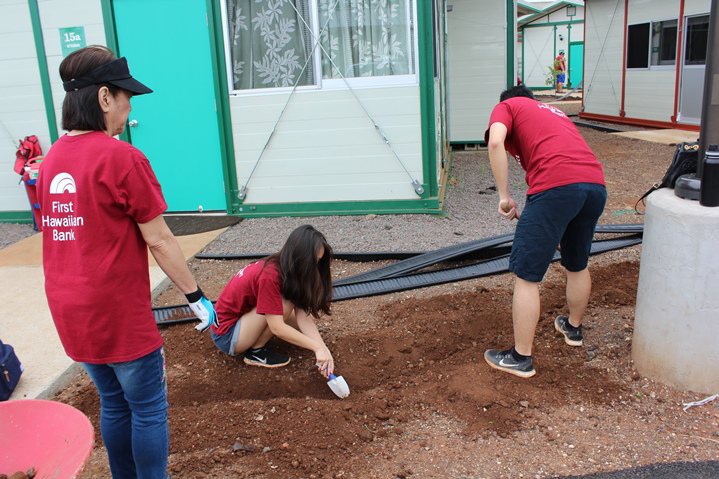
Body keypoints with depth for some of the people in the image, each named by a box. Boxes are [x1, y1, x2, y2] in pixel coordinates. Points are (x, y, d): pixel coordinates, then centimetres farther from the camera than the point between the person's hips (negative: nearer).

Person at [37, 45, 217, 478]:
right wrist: (196, 296, -8)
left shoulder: (52, 158, 6)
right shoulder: (121, 157, -18)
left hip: (71, 310, 8)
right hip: (120, 312, -8)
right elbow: (158, 240, -17)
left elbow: (66, 233, 12)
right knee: (149, 409, 8)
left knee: (114, 402, 22)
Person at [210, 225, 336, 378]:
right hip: (226, 335, -8)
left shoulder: (285, 268, -5)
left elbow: (301, 315, -12)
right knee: (285, 302, -27)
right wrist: (317, 347, -28)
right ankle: (256, 351, -8)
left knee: (308, 316, -2)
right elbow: (277, 327, -30)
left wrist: (323, 348, -23)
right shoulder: (269, 275, -30)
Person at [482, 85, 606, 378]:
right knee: (577, 266, 27)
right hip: (597, 184, 8)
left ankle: (521, 359, 12)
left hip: (556, 186, -7)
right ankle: (573, 329, 48)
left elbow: (496, 142, -7)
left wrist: (505, 197, -2)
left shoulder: (506, 106, 16)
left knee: (526, 276, 3)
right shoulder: (553, 112, 35)